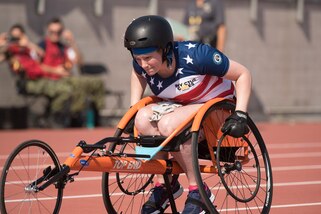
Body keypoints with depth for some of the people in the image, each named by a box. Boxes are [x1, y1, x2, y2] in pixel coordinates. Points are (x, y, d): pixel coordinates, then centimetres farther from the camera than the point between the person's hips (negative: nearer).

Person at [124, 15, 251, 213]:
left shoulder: (194, 55, -29)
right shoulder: (143, 65, -14)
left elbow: (243, 74, -20)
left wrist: (240, 114, -28)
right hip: (182, 107, 6)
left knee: (168, 124, -34)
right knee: (143, 118, -25)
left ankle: (198, 191, -20)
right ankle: (165, 184, -10)